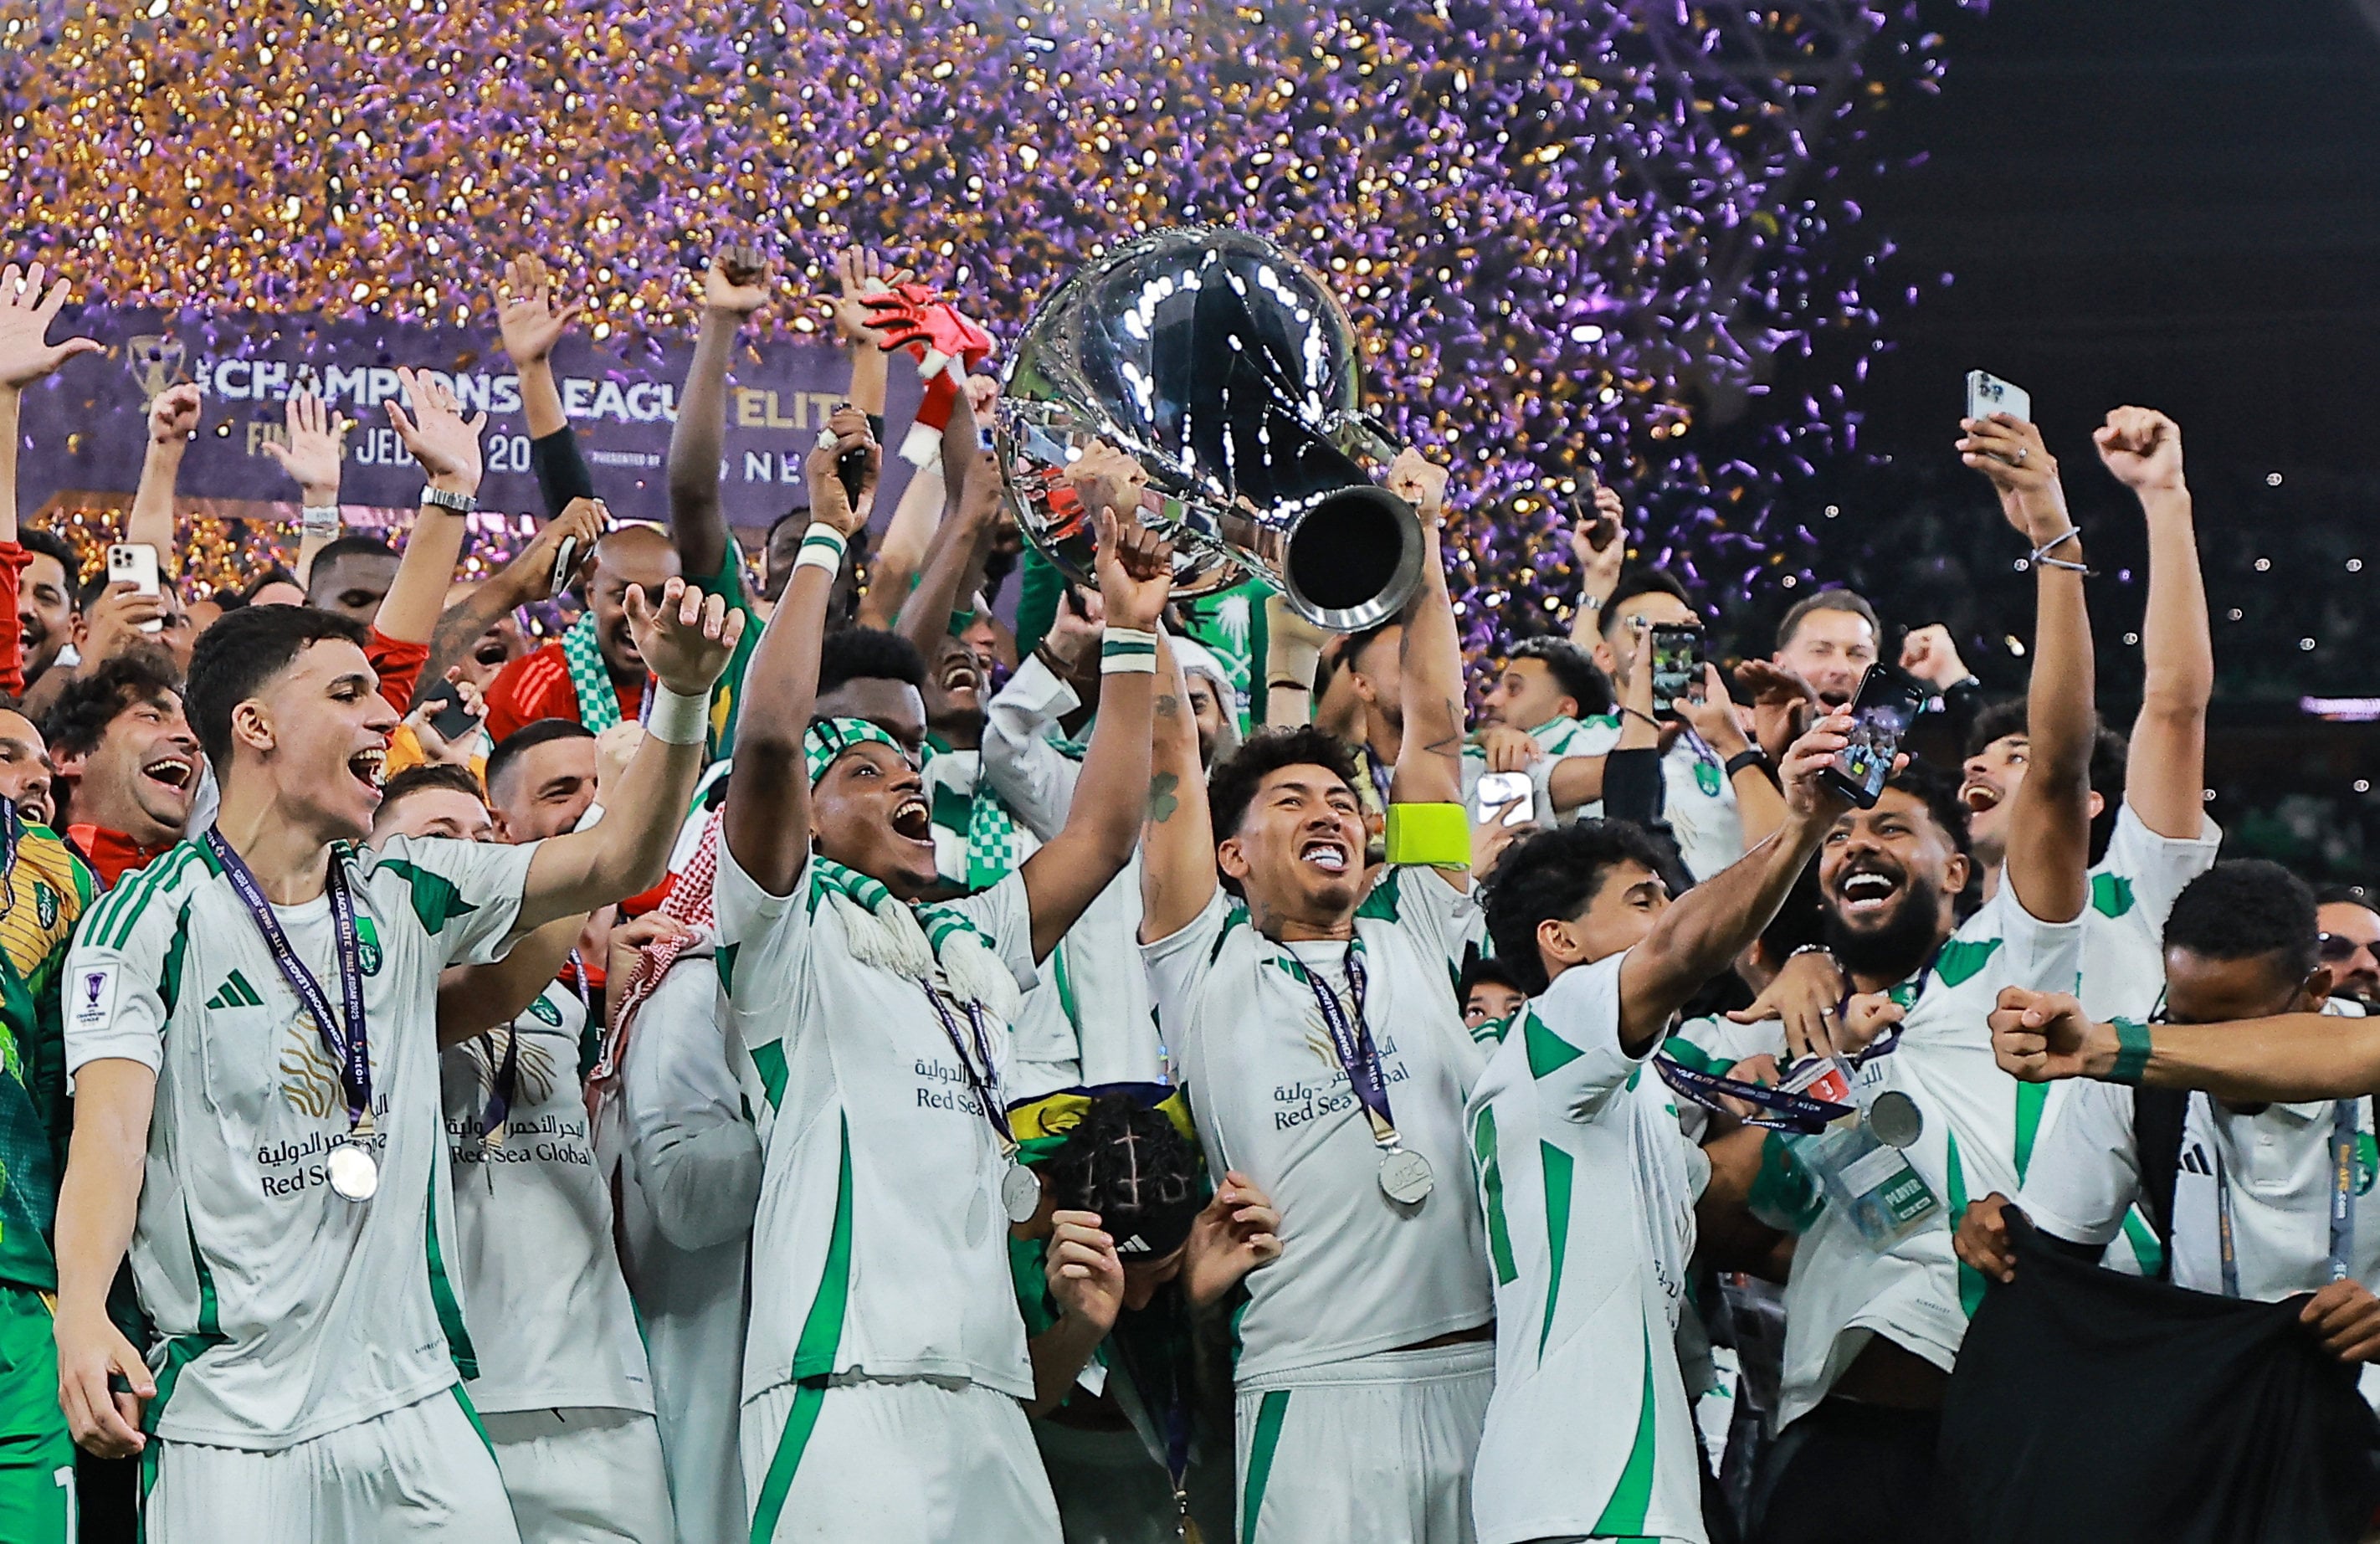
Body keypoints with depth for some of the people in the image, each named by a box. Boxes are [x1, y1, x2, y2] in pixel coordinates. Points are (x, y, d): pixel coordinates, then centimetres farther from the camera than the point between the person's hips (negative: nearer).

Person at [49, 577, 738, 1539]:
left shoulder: (405, 896, 11)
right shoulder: (149, 922, -6)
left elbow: (615, 862, 6)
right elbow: (110, 1128, -18)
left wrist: (681, 698, -10)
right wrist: (82, 1314, -35)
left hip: (415, 1403, 5)